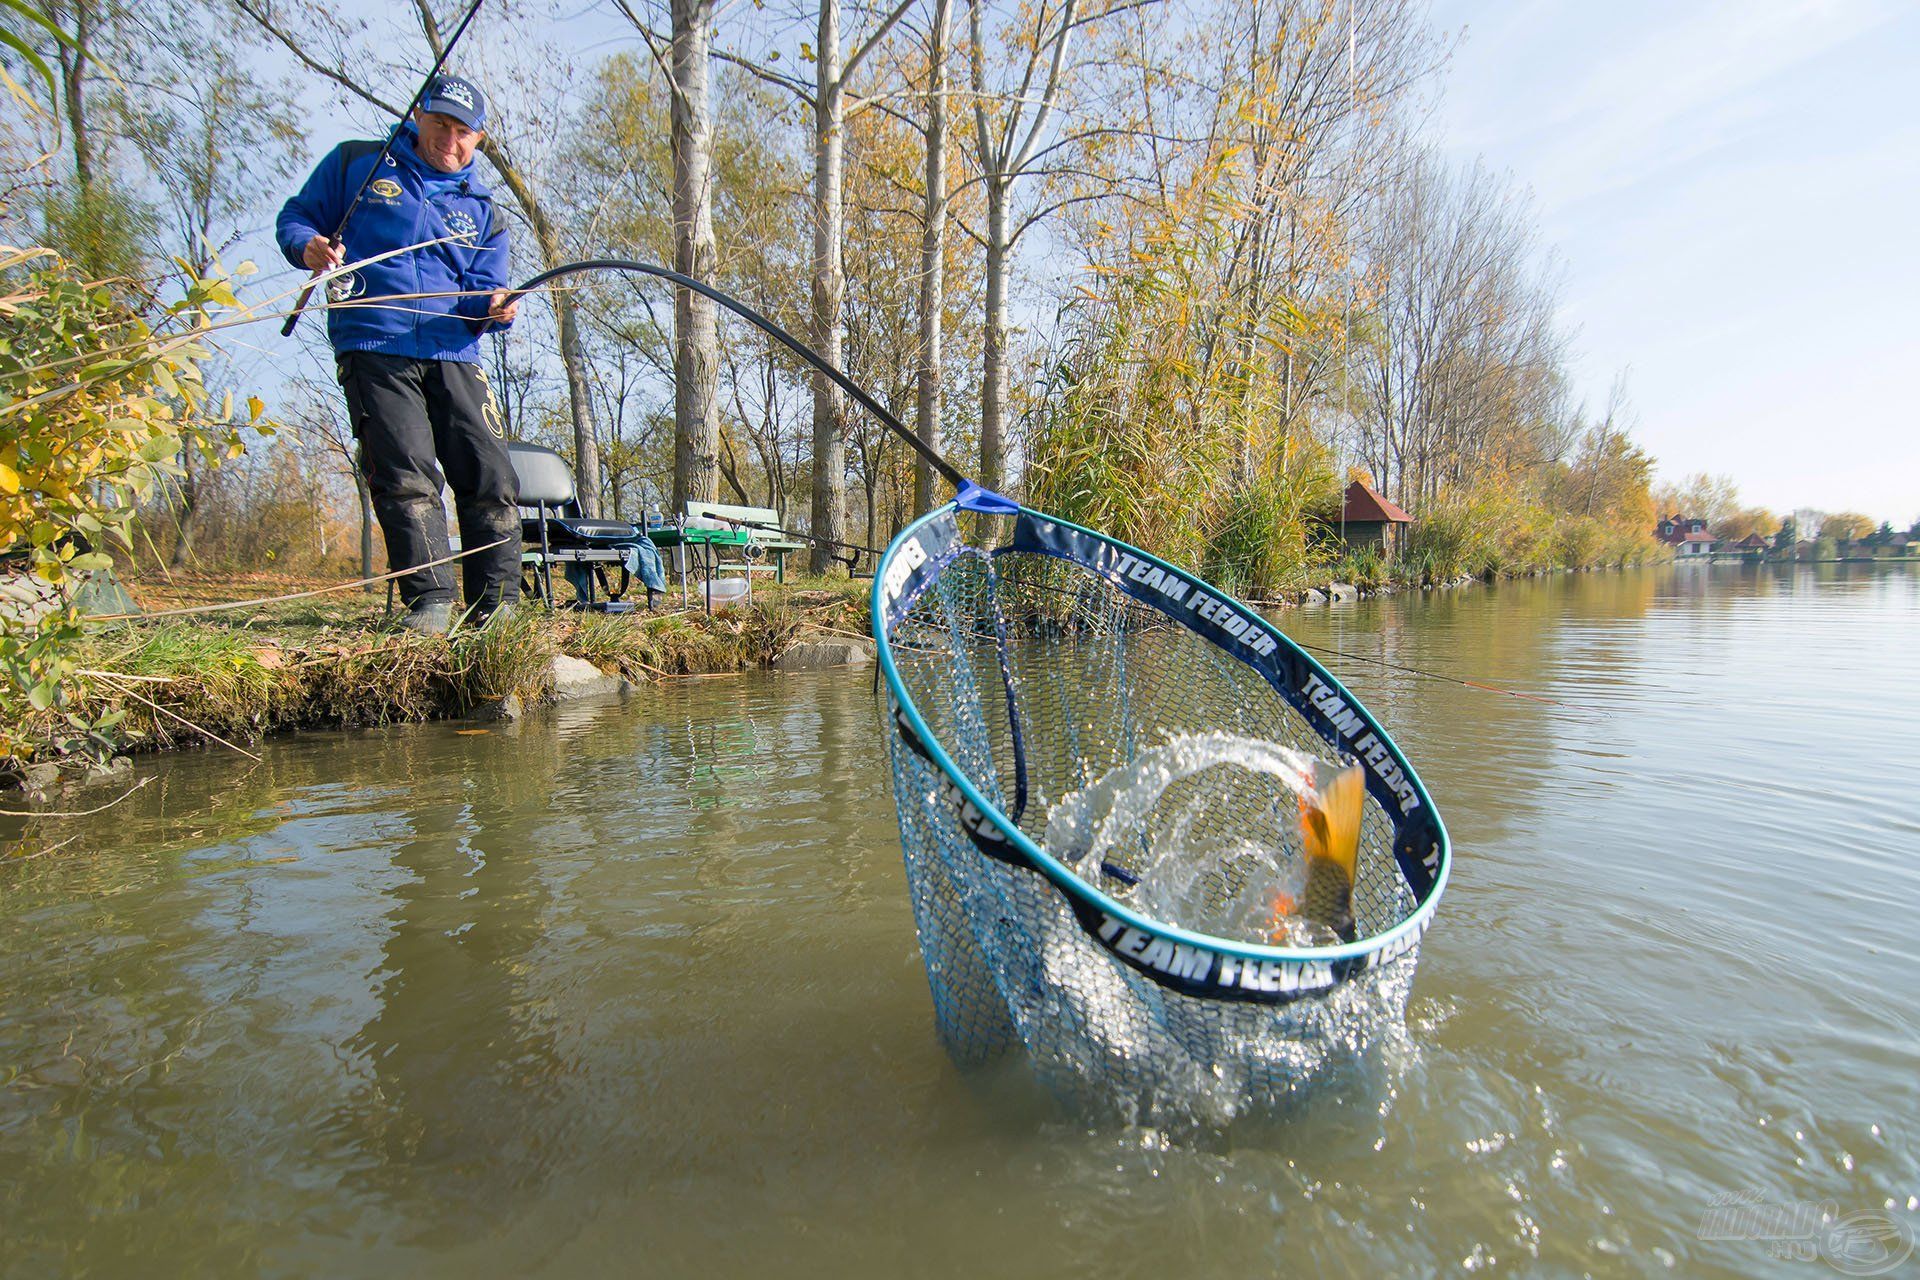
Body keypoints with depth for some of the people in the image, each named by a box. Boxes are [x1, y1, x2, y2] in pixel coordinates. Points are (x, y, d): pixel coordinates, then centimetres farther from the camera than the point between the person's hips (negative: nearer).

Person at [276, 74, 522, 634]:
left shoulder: (481, 209, 21)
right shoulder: (356, 163, 16)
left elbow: (482, 288, 14)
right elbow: (296, 216, 18)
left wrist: (494, 304, -11)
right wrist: (307, 246, -5)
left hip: (453, 356, 2)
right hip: (374, 350, -2)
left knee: (491, 477, -8)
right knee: (404, 476, -13)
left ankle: (497, 604, -2)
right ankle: (428, 603, -11)